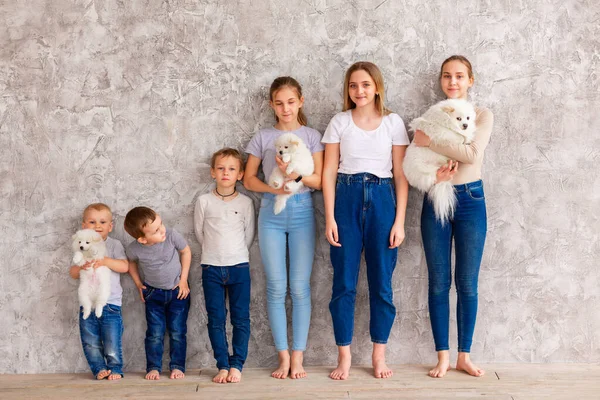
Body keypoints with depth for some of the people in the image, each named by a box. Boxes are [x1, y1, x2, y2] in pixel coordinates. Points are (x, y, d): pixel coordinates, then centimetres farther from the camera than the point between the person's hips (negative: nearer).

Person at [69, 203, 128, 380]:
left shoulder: (114, 245, 1)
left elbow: (124, 266, -10)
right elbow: (72, 273, 7)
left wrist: (105, 261, -22)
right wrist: (81, 267, -15)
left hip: (110, 303, -3)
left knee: (112, 342, -2)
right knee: (90, 342, 8)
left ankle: (115, 369, 14)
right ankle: (99, 369, 21)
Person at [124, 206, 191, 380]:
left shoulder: (172, 235, -25)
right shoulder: (134, 249, -21)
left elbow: (186, 251, -5)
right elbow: (131, 263, 5)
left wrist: (183, 280, -6)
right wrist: (138, 284, 0)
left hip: (178, 291, 0)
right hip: (153, 294, 0)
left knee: (177, 332, 1)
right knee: (155, 333, 0)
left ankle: (177, 366, 12)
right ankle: (153, 368, 12)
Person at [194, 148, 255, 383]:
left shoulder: (245, 203, 1)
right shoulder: (204, 202, 0)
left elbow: (249, 234, 7)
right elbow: (199, 232, 8)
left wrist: (236, 255, 11)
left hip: (239, 266, 0)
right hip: (211, 267, 0)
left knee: (241, 318, 1)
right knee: (216, 319, 2)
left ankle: (237, 365, 7)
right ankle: (222, 366, 9)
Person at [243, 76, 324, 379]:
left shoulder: (311, 136, 6)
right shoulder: (262, 138, 8)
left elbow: (319, 181, 0)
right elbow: (249, 179, 7)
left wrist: (296, 175, -18)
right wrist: (272, 187, -12)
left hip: (302, 212, -1)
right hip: (271, 213, 1)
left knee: (300, 287, -2)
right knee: (276, 287, -1)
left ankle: (298, 356, 4)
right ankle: (283, 356, 6)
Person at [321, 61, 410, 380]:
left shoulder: (393, 123, 4)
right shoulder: (339, 122, 5)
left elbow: (401, 176, 3)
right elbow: (328, 173, 2)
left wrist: (399, 221, -3)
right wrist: (330, 218, -5)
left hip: (382, 199, 0)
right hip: (347, 199, 0)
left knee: (381, 282, 4)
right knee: (344, 283, 2)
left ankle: (379, 356, 17)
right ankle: (344, 357, 12)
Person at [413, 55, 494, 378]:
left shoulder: (482, 115, -1)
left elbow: (474, 153, -19)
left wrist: (429, 142, -19)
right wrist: (434, 174, -21)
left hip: (470, 200, -1)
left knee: (467, 283, 5)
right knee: (439, 283, 4)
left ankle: (464, 355, 17)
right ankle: (443, 356, 13)